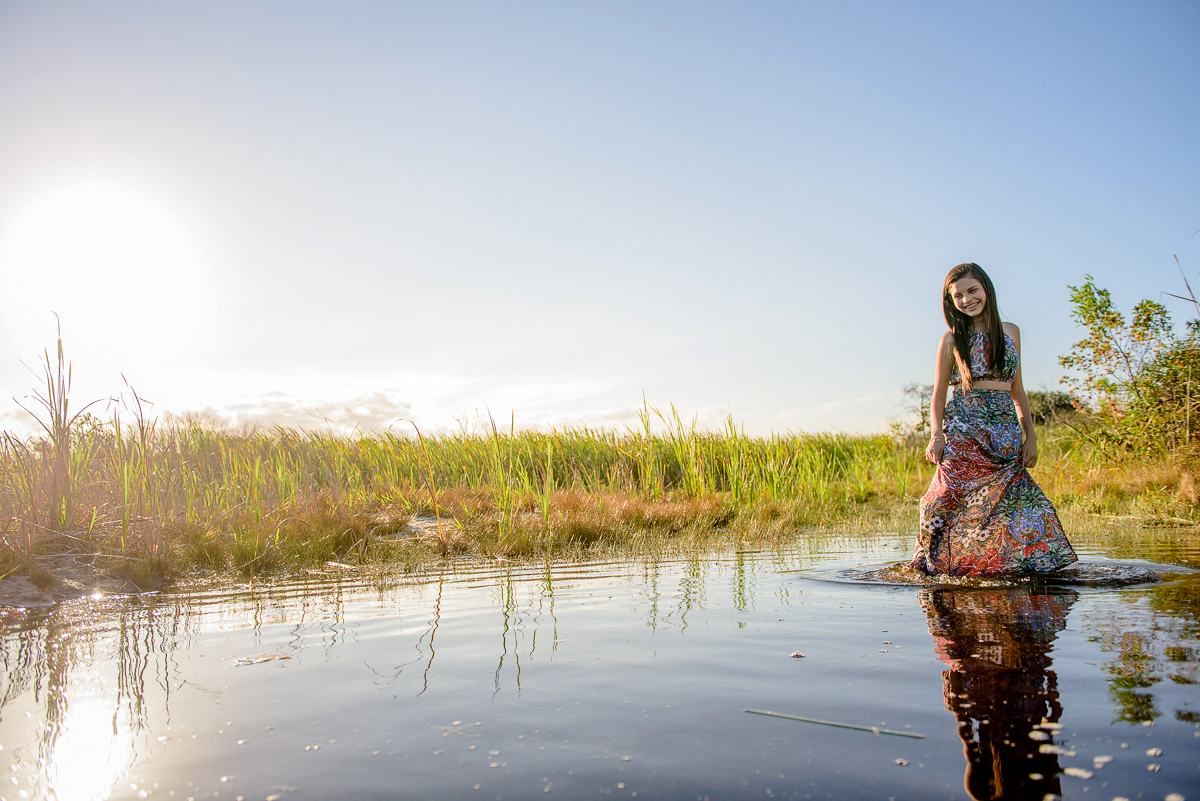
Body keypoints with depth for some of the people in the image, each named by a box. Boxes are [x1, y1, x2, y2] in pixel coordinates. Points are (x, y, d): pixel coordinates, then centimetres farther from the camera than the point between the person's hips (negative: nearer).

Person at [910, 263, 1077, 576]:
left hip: (1006, 430, 3)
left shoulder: (1010, 332, 13)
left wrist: (1030, 435, 10)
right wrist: (937, 434, -11)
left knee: (1016, 501, -7)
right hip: (964, 429, -3)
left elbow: (1016, 389, 17)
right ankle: (938, 564, -1)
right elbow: (938, 396, 5)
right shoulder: (952, 339, 4)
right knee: (957, 500, -11)